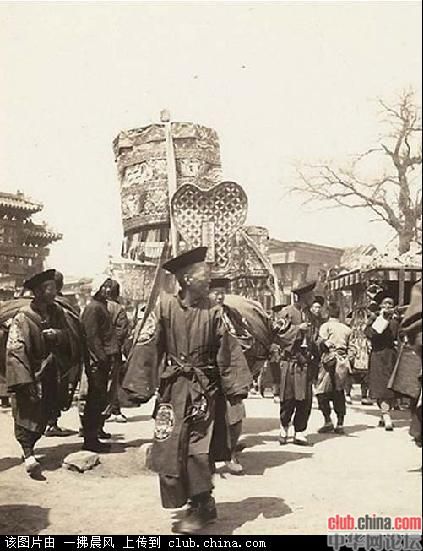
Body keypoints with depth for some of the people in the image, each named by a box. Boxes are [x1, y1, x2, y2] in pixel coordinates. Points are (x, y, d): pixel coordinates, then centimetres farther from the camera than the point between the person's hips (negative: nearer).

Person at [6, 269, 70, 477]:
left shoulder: (56, 312, 4)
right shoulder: (23, 318, -15)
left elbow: (68, 337, 7)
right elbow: (15, 351, -18)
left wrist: (57, 334, -17)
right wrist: (25, 381, -23)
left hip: (49, 376, 6)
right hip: (29, 377, -6)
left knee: (45, 415, 11)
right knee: (27, 415, -8)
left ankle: (29, 448, 28)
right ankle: (28, 455, -8)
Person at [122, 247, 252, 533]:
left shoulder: (214, 311, -1)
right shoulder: (165, 306, -6)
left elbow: (230, 352, -1)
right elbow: (147, 348, -5)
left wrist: (236, 387, -6)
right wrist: (140, 388, -7)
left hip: (206, 389, 0)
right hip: (174, 388, 0)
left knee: (199, 448, -4)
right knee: (171, 446, 4)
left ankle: (201, 505, 13)